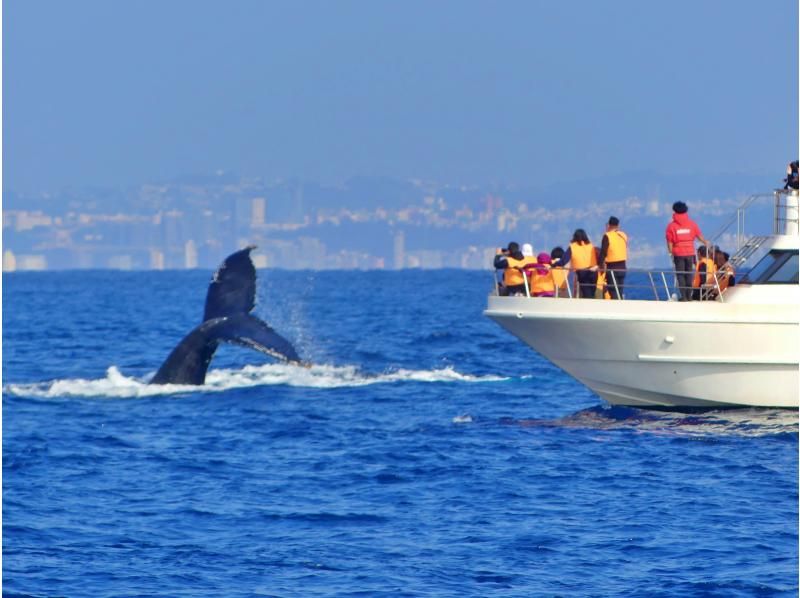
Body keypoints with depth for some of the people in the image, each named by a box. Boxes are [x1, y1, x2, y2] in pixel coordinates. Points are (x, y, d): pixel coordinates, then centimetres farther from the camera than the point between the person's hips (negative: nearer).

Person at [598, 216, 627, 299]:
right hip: (622, 266, 6)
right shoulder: (624, 236, 7)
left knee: (613, 292, -5)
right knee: (619, 292, 13)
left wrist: (601, 265, -9)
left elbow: (603, 252, -14)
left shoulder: (607, 236, -11)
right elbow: (625, 250, 13)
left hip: (612, 267, -6)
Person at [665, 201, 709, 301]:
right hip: (690, 253, 2)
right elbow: (699, 236, 9)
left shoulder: (672, 226, -5)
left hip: (678, 254, -2)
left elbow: (669, 242, -5)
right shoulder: (692, 224, 2)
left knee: (680, 274, 2)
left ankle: (683, 296, -5)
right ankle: (689, 296, 8)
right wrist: (706, 243, 28)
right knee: (689, 274, 10)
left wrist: (671, 253, 5)